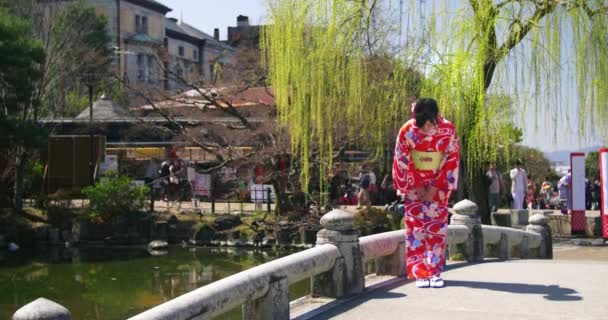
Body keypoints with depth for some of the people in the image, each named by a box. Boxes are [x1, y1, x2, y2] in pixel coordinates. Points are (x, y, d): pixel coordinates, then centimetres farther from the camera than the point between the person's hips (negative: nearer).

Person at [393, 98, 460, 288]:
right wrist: (417, 186, -8)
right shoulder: (407, 131, -17)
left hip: (438, 184, 1)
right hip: (414, 183, 0)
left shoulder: (448, 129, -15)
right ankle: (420, 273, -1)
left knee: (437, 225, -1)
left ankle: (435, 272, 5)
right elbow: (402, 161, -8)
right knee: (415, 225, -5)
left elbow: (452, 159, -8)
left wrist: (435, 187, -11)